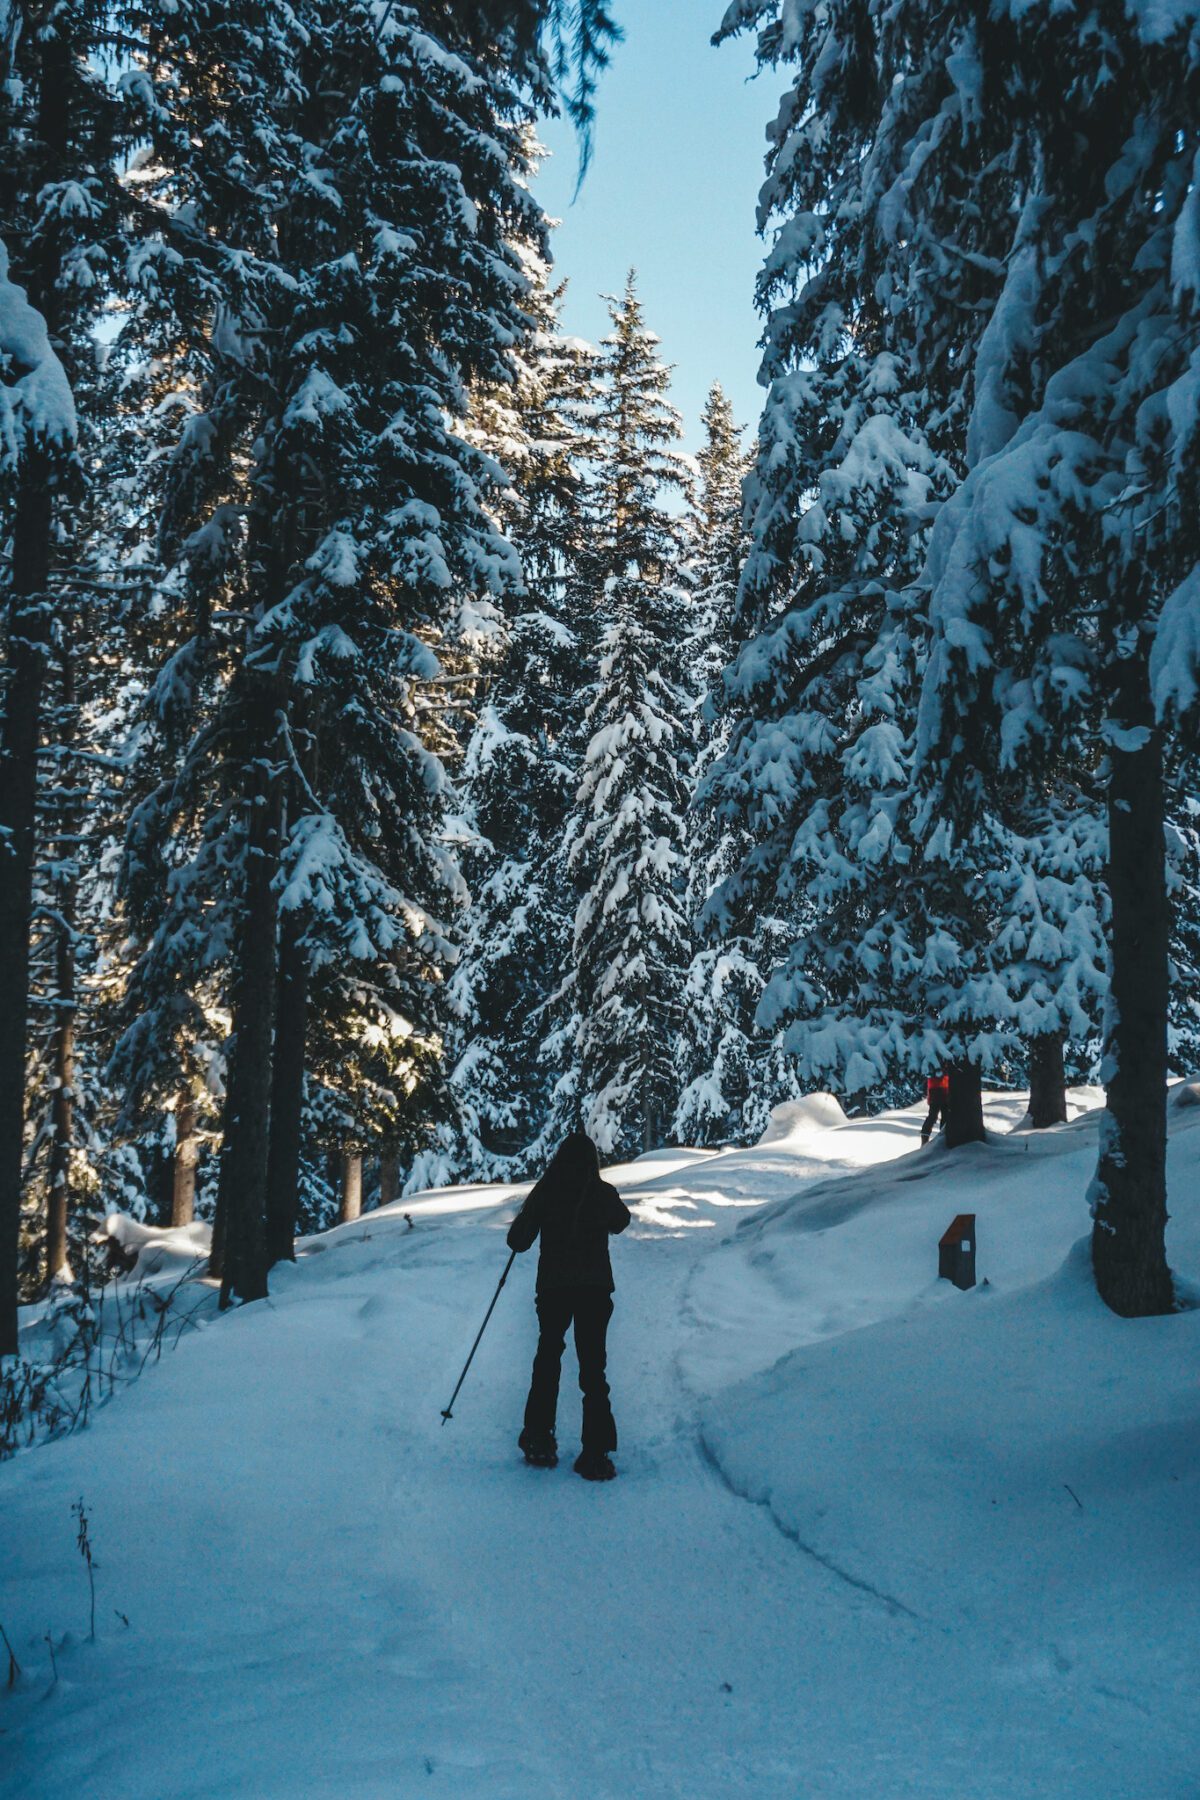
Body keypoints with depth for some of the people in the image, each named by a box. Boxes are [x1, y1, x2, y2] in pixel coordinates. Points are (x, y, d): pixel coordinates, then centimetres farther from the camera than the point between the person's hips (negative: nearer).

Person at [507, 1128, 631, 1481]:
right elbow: (620, 1223, 18)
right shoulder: (604, 1193, -4)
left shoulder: (545, 1191, -7)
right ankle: (595, 1455, -2)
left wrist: (528, 1217, 17)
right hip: (595, 1289, 0)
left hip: (552, 1287, 0)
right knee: (593, 1367, 5)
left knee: (547, 1359, 20)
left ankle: (539, 1440, 19)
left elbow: (518, 1241, -2)